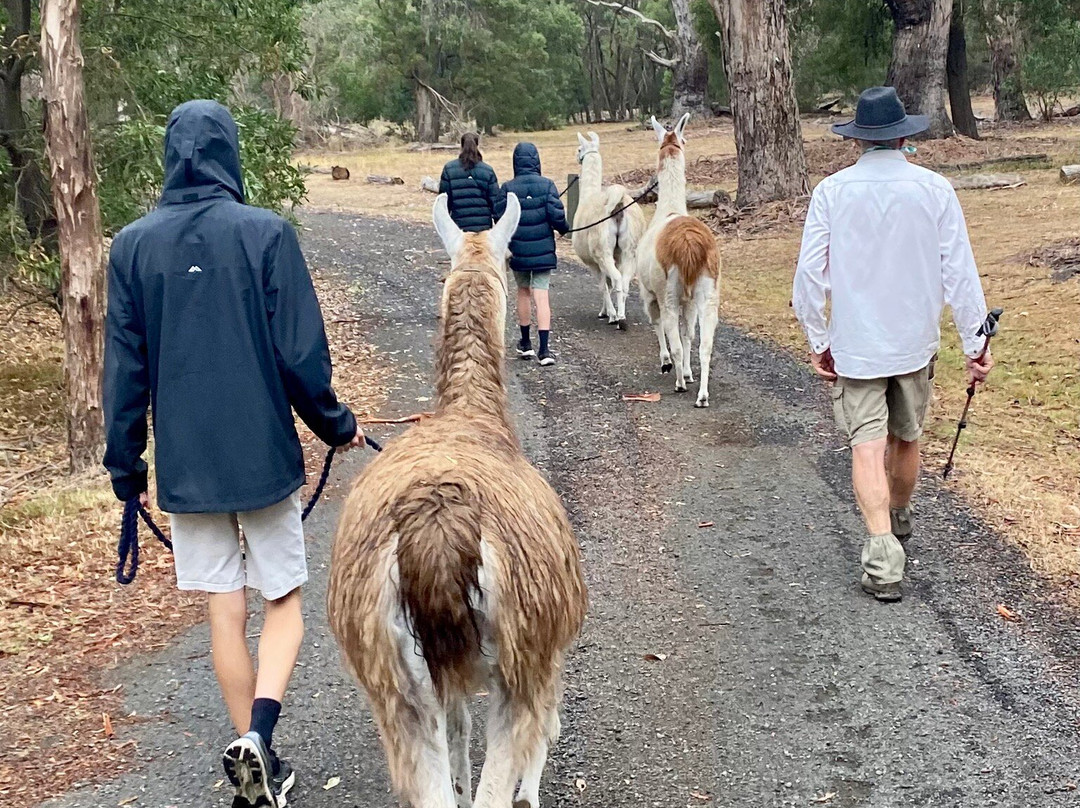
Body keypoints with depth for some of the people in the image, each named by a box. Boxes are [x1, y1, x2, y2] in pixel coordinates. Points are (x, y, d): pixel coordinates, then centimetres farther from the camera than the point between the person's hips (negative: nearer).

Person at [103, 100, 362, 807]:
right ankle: (259, 733, -9)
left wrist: (127, 464, 10)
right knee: (284, 601, 10)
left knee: (225, 610, 12)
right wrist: (336, 424, 7)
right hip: (264, 452, -2)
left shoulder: (133, 245, 0)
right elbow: (301, 351, -9)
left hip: (184, 461, 3)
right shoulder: (266, 233, -9)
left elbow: (125, 367, 2)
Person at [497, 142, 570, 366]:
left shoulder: (507, 188, -6)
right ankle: (544, 349, -10)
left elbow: (501, 218, -5)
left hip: (518, 251, 1)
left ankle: (526, 344, 28)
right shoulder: (547, 185, -7)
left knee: (523, 292, 19)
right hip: (543, 250, -1)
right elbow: (556, 215, -11)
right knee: (541, 296, -1)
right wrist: (564, 228, 10)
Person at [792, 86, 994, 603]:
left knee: (867, 445, -4)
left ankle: (882, 548, -18)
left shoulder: (832, 191, -7)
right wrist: (974, 342, 1)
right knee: (906, 437, 20)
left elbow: (810, 273, -7)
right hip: (915, 340, 2)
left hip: (854, 343, -2)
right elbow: (960, 272, -6)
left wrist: (818, 341, 3)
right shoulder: (934, 189, -6)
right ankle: (900, 517, 43)